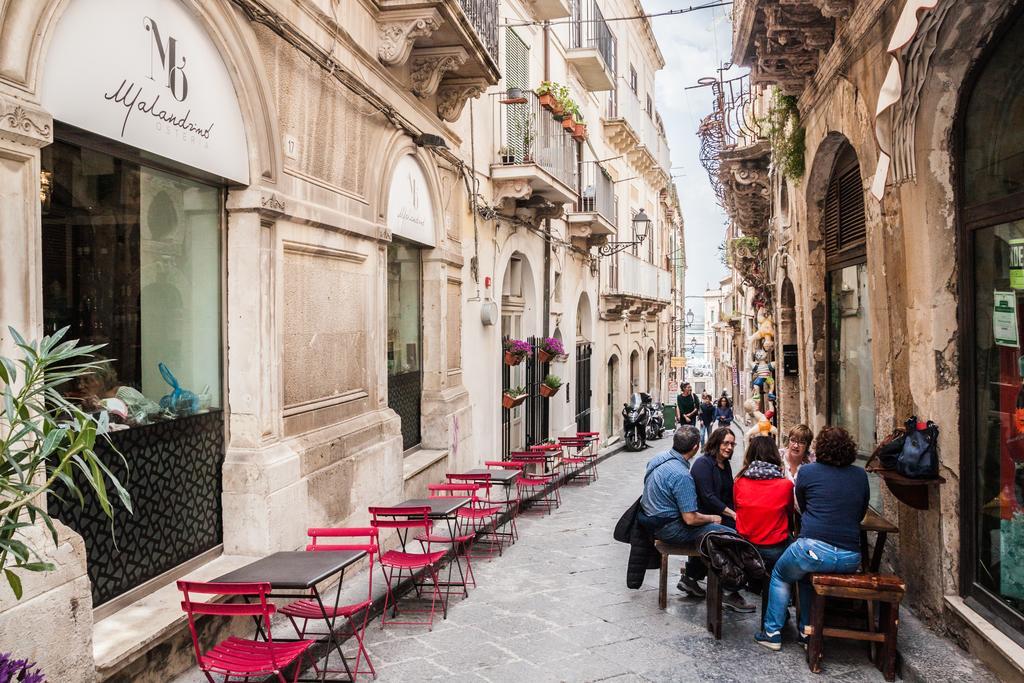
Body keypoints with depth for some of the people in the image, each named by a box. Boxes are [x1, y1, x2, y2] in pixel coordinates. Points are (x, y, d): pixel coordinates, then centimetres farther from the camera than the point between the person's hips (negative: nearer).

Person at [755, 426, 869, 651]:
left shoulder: (808, 471, 1)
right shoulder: (860, 475, 10)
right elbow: (861, 514, 20)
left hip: (815, 548, -4)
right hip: (851, 558, 4)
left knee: (780, 576, 24)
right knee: (806, 574, 33)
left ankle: (773, 633, 22)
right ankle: (807, 631, 33)